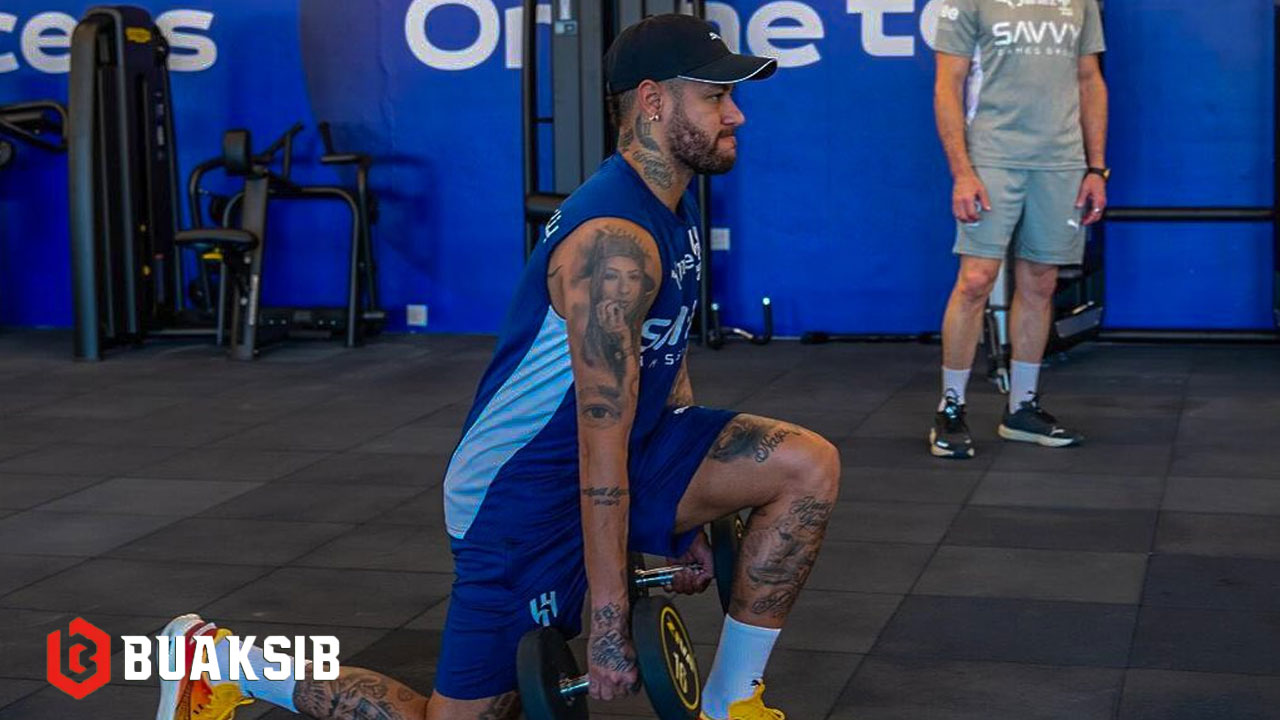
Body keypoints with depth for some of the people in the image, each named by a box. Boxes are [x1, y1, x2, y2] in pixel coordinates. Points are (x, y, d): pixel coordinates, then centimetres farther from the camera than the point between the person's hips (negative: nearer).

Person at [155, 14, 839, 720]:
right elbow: (600, 449, -26)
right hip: (528, 488, -9)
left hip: (621, 452, 9)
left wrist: (686, 512, 18)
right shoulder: (614, 242, -26)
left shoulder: (672, 209, 5)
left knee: (810, 467, -7)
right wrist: (608, 618, -24)